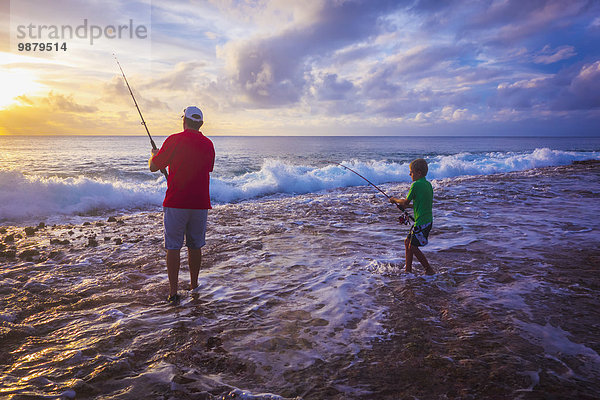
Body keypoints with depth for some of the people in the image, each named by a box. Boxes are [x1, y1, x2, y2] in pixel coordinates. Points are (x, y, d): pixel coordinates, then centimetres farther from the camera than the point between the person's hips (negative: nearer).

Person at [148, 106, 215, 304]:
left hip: (175, 203, -4)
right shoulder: (208, 144, 6)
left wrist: (154, 154, 21)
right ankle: (194, 285, 27)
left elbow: (153, 167, -2)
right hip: (200, 204, 4)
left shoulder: (174, 140, -8)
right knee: (195, 245, 15)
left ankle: (173, 292, 3)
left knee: (173, 246, 3)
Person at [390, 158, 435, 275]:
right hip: (428, 220, 9)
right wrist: (408, 206, 19)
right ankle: (408, 269, 22)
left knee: (413, 247, 0)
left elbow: (406, 201, -10)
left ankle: (429, 270, 8)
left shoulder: (416, 185, -17)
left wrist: (395, 200, 8)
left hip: (422, 222, -9)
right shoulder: (428, 184, 10)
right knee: (407, 242, 16)